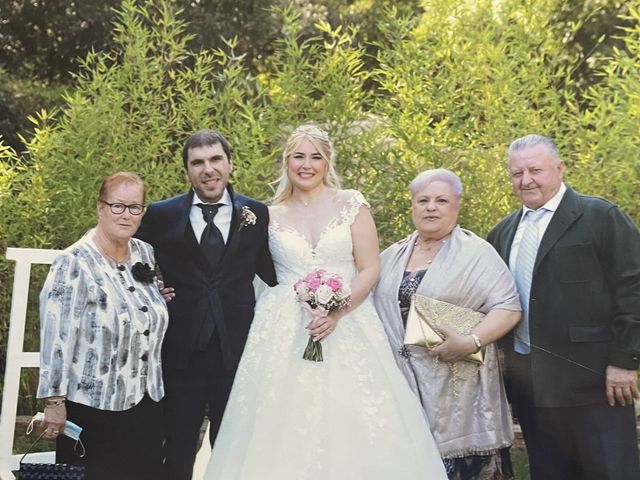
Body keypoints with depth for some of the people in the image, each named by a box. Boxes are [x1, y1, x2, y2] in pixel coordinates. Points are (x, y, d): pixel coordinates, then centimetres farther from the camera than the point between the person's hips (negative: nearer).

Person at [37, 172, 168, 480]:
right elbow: (56, 338, -16)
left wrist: (164, 296, 3)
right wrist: (54, 402, -16)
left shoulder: (145, 254, 4)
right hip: (92, 407, -6)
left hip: (147, 403, 6)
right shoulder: (74, 263, -15)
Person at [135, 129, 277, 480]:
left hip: (237, 349, 0)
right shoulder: (161, 215, 0)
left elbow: (271, 273, 8)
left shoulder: (257, 214, 2)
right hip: (181, 349, 0)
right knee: (177, 450, 11)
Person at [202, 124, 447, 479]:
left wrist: (336, 312, -14)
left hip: (347, 328, -1)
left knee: (351, 424, -5)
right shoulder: (272, 216, 10)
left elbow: (370, 269, -2)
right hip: (285, 333, 2)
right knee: (284, 425, -4)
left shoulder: (351, 204, 4)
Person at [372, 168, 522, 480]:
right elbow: (375, 311, 21)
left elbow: (508, 308, -9)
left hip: (457, 388, -4)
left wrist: (471, 342, -21)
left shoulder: (476, 252, -3)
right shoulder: (391, 256, 13)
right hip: (400, 385, 4)